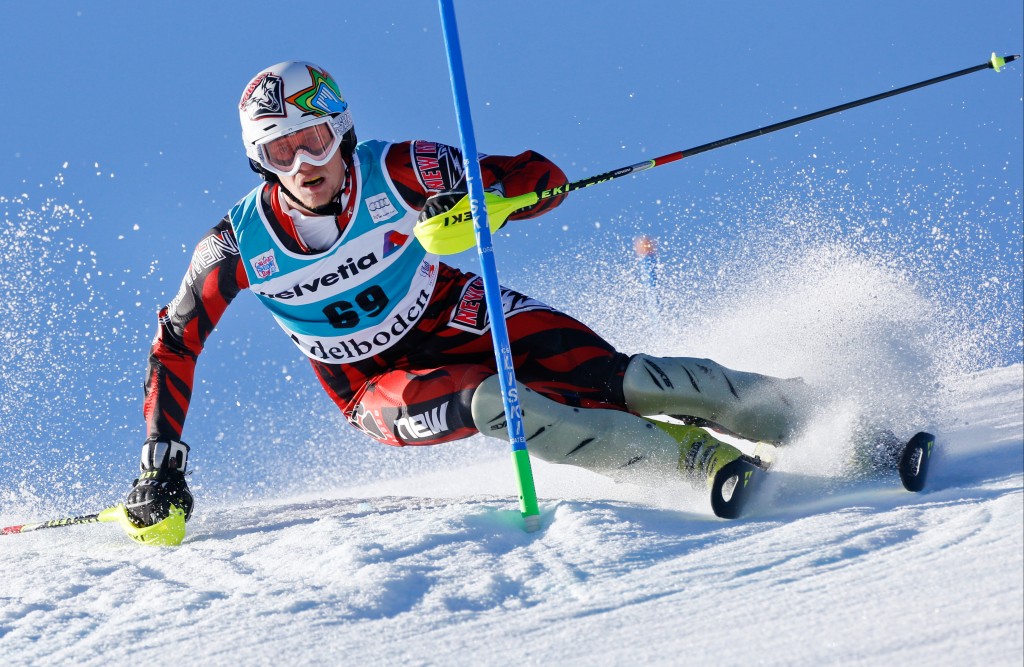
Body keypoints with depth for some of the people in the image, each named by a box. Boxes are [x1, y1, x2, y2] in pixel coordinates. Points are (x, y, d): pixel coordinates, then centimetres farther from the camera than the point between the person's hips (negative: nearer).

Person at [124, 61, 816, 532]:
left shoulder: (395, 173, -21)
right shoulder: (238, 245, -18)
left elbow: (545, 177, -18)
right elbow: (175, 347, -5)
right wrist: (161, 463, -10)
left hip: (457, 319, 0)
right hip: (379, 385, 0)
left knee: (616, 377, -20)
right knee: (493, 402, -32)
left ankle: (802, 410, -7)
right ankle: (699, 459, -28)